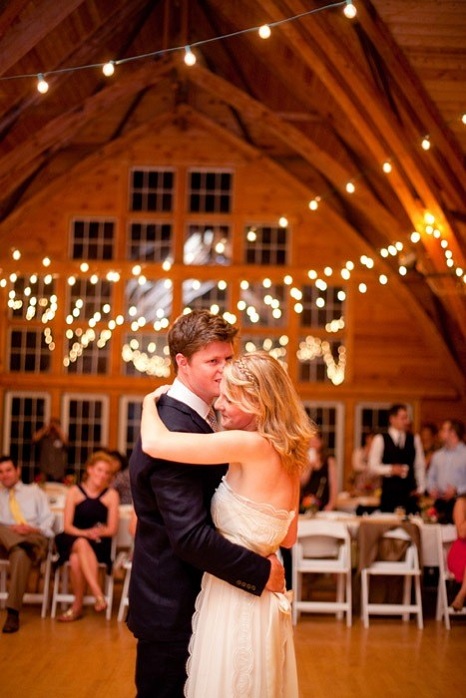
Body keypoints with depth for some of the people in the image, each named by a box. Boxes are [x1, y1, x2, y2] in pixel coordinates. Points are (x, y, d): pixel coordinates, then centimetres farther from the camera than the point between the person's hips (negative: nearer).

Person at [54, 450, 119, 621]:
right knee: (82, 544, -37)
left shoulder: (111, 495, 5)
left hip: (98, 544, 0)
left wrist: (98, 532, -18)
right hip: (73, 541, 1)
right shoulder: (74, 492, 6)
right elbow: (67, 526, -1)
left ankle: (77, 606, -25)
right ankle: (99, 596, -44)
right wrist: (85, 533, -19)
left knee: (76, 559, -34)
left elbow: (112, 529, 1)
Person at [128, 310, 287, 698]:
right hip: (173, 609, -10)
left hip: (194, 600, 10)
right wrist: (261, 571, -21)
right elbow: (191, 536, -30)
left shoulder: (198, 416, 7)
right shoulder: (174, 429, -25)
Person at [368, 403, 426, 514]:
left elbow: (420, 465, 13)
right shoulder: (380, 439, 1)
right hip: (389, 491, -2)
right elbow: (373, 466, 0)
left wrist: (421, 488, 6)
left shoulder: (414, 439, 10)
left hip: (410, 491, 2)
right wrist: (391, 469, -13)